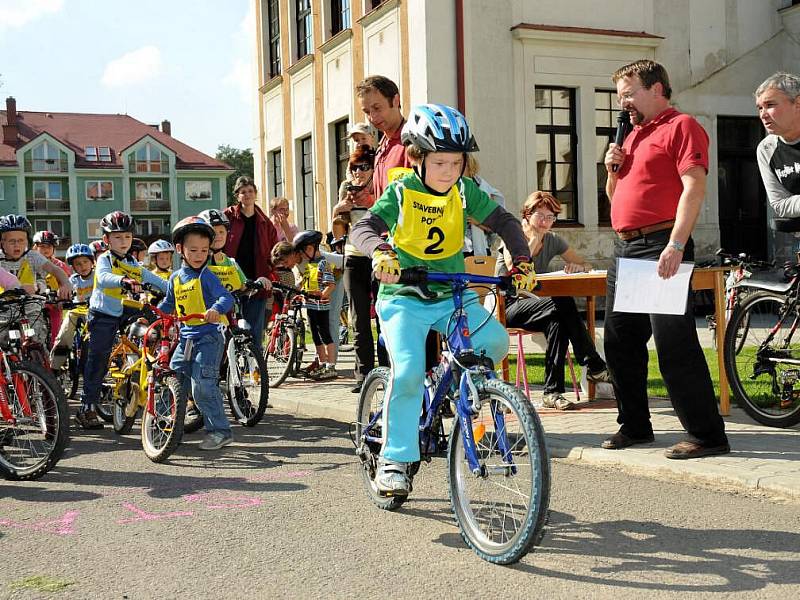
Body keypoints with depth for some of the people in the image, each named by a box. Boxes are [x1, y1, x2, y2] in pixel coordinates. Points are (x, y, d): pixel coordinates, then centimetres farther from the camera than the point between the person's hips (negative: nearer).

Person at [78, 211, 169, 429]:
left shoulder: (134, 265, 12)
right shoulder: (104, 259, -7)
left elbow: (155, 280, 14)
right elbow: (103, 278, -28)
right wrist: (123, 281, -48)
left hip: (124, 317, 6)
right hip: (103, 315, -6)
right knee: (98, 360, -4)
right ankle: (87, 407, 1)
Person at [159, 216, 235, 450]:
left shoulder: (205, 275, -7)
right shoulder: (176, 278, 12)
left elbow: (226, 297, -19)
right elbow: (168, 304, 27)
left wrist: (216, 309, -39)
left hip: (209, 337, -7)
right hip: (186, 337, 7)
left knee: (202, 385, -12)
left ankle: (220, 430, -2)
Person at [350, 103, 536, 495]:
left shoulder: (465, 191, 0)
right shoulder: (401, 192, -9)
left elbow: (504, 222, 1)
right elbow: (363, 228, -22)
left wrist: (522, 261, -16)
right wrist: (381, 252, -44)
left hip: (453, 295, 3)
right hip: (404, 297, -3)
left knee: (495, 340, -22)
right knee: (408, 372, -21)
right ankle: (394, 459, -5)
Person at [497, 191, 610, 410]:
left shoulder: (553, 240, 10)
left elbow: (586, 265, 12)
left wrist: (578, 267, -13)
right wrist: (533, 239, -14)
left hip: (534, 304, 5)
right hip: (508, 306, -5)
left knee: (558, 321, -33)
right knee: (563, 304, -32)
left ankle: (553, 391, -33)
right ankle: (594, 366, -26)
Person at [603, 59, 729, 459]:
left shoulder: (681, 126, -4)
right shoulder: (633, 136, 22)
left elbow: (694, 187, -15)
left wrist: (676, 244, -24)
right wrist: (613, 169, 8)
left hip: (661, 247, -9)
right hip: (625, 249, 9)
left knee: (673, 344, -11)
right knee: (620, 342, 12)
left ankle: (707, 435, -4)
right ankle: (634, 426, 23)